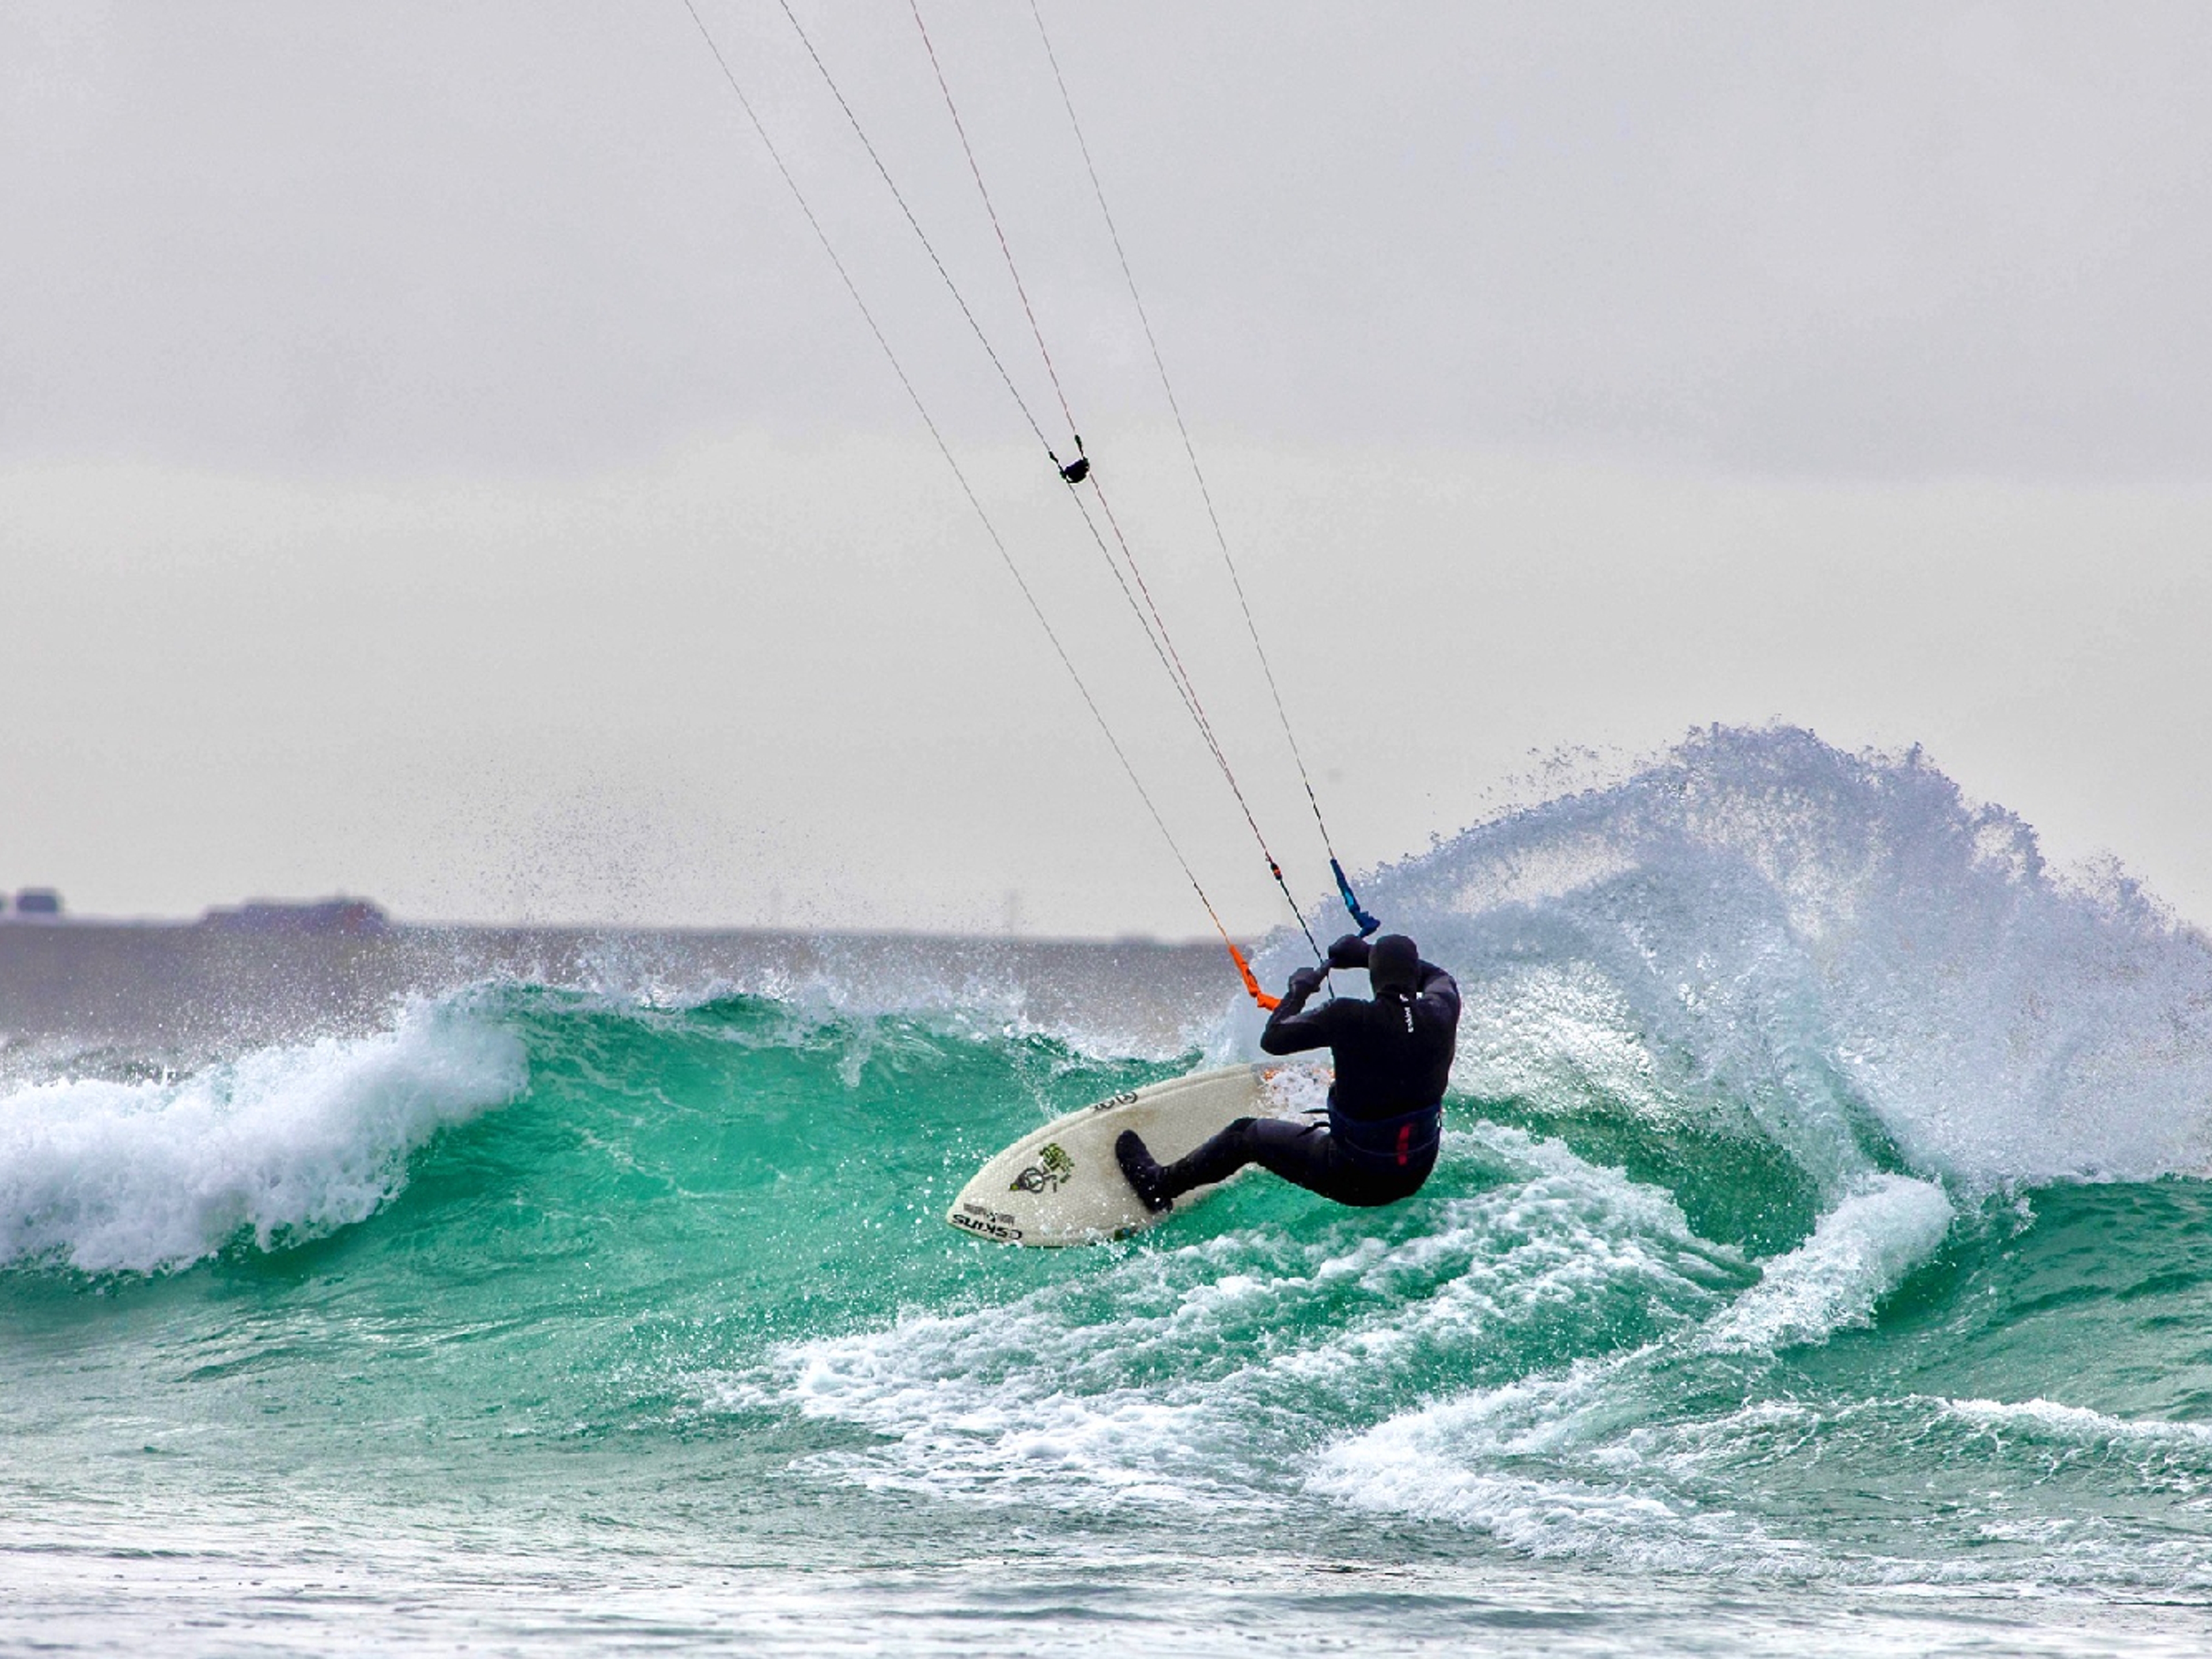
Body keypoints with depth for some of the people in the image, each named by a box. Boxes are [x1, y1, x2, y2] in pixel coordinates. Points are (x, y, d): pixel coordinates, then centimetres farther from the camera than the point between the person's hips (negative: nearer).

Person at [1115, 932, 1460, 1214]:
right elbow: (1440, 978, 17)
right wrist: (1365, 952, 19)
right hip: (1415, 1178, 4)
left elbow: (1273, 1039, -9)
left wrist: (1299, 990, 7)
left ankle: (1160, 1184, 38)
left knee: (1247, 1135, 19)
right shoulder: (1440, 1014, -11)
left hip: (1353, 1178, -4)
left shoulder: (1350, 1018, -24)